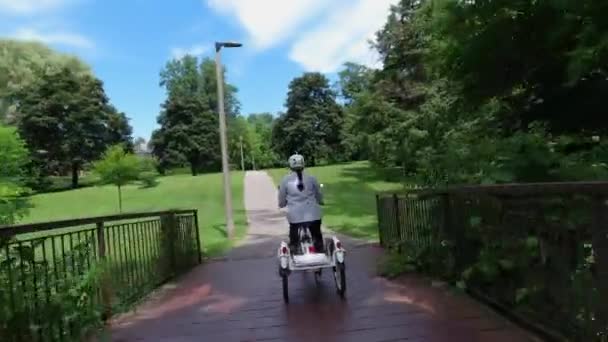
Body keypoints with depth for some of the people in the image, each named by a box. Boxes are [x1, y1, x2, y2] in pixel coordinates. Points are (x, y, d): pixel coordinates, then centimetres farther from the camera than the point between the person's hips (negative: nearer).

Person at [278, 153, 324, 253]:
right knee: (318, 240, 16)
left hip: (295, 217, -1)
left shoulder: (285, 180, 0)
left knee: (293, 242, 10)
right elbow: (320, 198, 12)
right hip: (313, 215, 1)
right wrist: (320, 201, 34)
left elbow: (282, 203, 6)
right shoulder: (311, 178, 3)